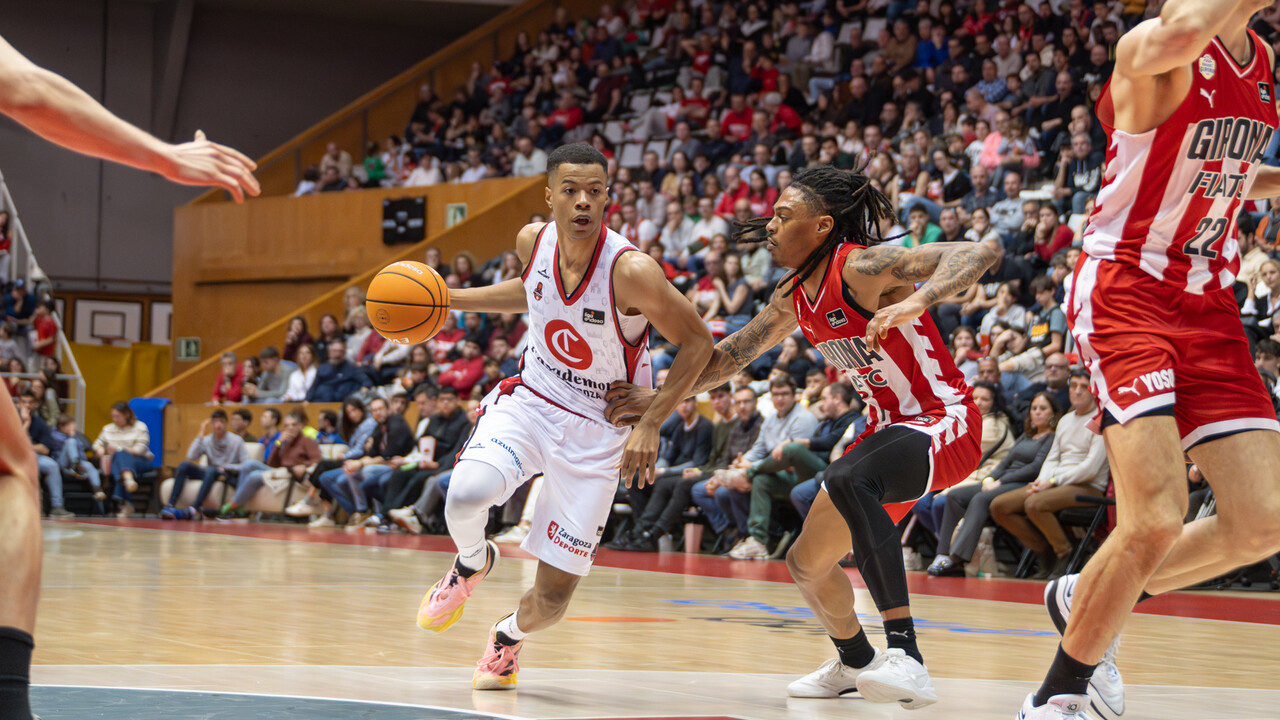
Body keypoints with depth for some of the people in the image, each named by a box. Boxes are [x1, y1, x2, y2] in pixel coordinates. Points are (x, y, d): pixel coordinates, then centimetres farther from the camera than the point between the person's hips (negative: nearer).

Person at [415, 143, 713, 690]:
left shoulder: (631, 270, -25)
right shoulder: (534, 240, -9)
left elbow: (697, 343, -14)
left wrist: (650, 423, -20)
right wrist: (447, 299, 9)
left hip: (597, 430, -3)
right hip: (530, 400, 3)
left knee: (553, 596, -1)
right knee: (465, 497, -30)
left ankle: (509, 635, 37)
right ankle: (472, 564, 7)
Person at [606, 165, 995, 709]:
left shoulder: (863, 267, -20)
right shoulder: (795, 299, 6)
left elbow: (977, 254, -31)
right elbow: (731, 356, 20)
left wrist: (915, 301, -46)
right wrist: (657, 397, 17)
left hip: (942, 421, -9)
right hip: (890, 426, 9)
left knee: (846, 480, -39)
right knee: (807, 563, 14)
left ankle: (905, 658, -41)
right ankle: (854, 663, 44)